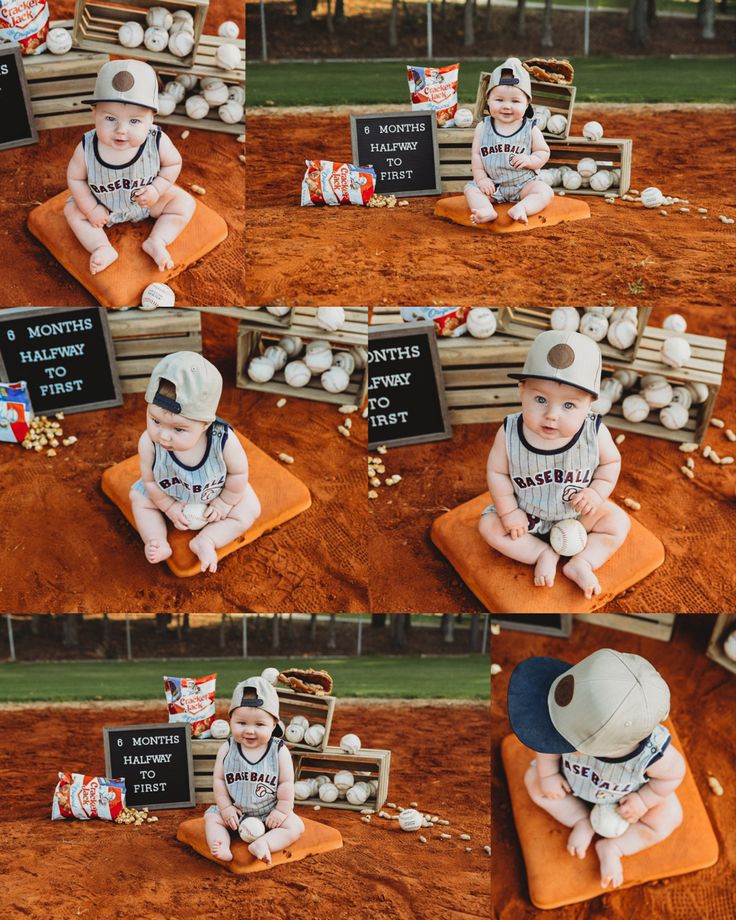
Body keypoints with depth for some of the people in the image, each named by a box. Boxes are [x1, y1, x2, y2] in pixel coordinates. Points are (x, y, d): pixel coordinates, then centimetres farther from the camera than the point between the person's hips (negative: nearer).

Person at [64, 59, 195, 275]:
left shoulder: (157, 142, -31)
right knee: (72, 210, -9)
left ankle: (156, 242, -9)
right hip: (104, 206, 0)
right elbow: (75, 178, -15)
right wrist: (91, 209, -15)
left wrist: (157, 188, -23)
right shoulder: (86, 149, -32)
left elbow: (174, 163, -11)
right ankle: (103, 249, -11)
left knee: (184, 202, -11)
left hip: (147, 200, 0)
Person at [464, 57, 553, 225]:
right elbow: (476, 155, 2)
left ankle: (521, 208, -44)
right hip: (492, 184, 1)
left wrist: (530, 160, -17)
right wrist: (481, 178, -9)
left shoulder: (530, 129, -2)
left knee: (545, 192, -24)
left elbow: (544, 152, 3)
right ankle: (487, 211, -44)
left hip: (524, 182, -1)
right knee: (470, 189, -20)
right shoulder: (483, 127, 1)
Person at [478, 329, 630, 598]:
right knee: (489, 525, -13)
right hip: (526, 513, 0)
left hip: (579, 512, 0)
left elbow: (611, 462, -5)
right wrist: (508, 511, -14)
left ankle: (581, 563, -9)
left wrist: (597, 492, -18)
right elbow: (497, 472, -12)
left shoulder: (595, 432, -26)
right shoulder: (509, 434, -28)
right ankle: (544, 554, -9)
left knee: (618, 521, -12)